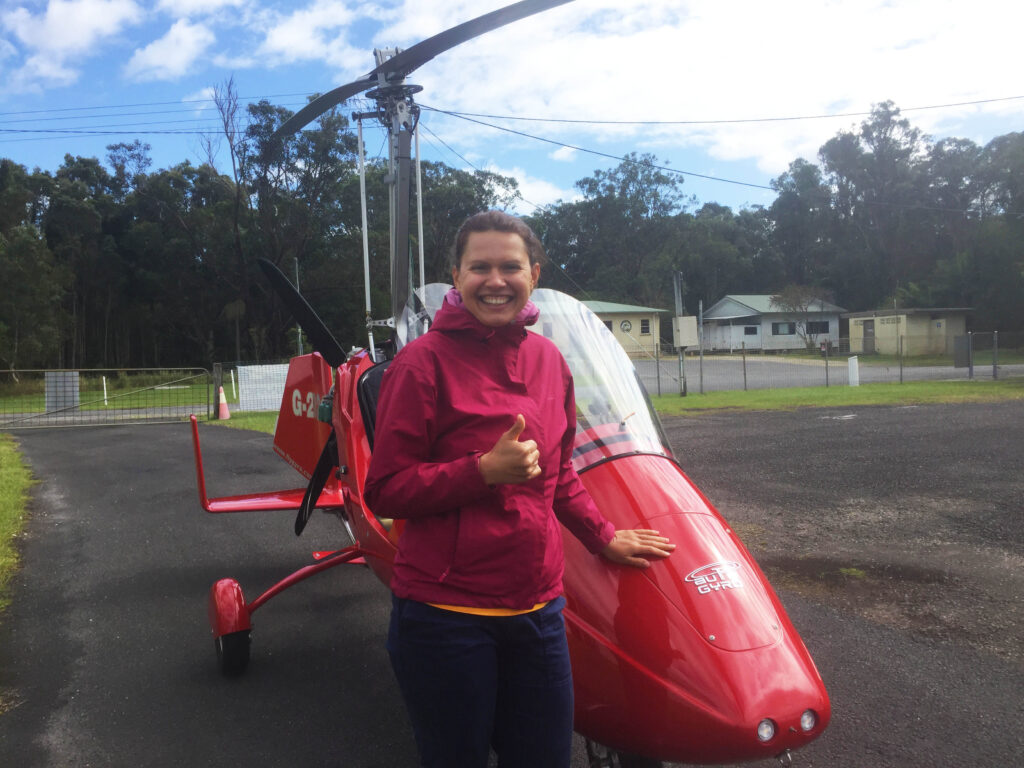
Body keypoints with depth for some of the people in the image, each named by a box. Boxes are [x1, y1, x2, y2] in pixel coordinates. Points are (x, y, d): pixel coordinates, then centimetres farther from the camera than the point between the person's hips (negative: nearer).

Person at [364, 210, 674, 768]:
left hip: (537, 607, 6)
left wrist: (602, 538, 21)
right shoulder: (425, 361, -11)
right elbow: (385, 492, -12)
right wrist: (486, 470, -20)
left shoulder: (547, 359, 7)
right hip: (445, 612, -5)